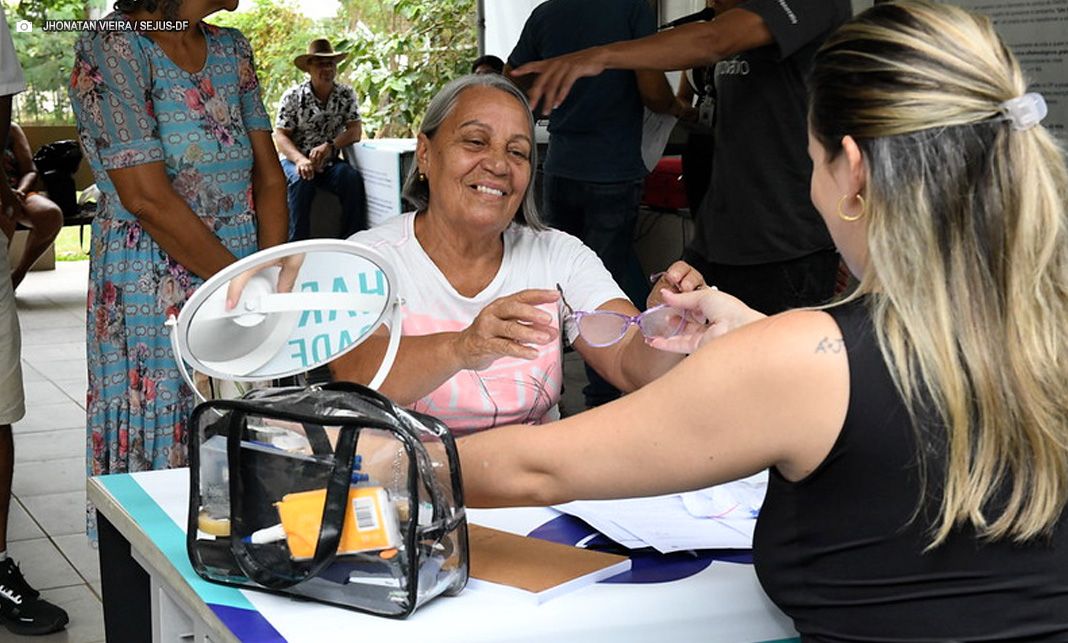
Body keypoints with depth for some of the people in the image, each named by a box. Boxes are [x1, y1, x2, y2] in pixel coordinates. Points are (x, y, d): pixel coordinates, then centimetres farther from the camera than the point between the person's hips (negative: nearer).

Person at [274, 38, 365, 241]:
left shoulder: (346, 95, 5)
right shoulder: (293, 96, -2)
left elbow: (355, 131, -3)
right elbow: (280, 136, -7)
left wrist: (329, 146, -23)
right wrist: (300, 159, -28)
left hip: (329, 162, 2)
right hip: (294, 160, -2)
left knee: (352, 178, -29)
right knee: (302, 180, -35)